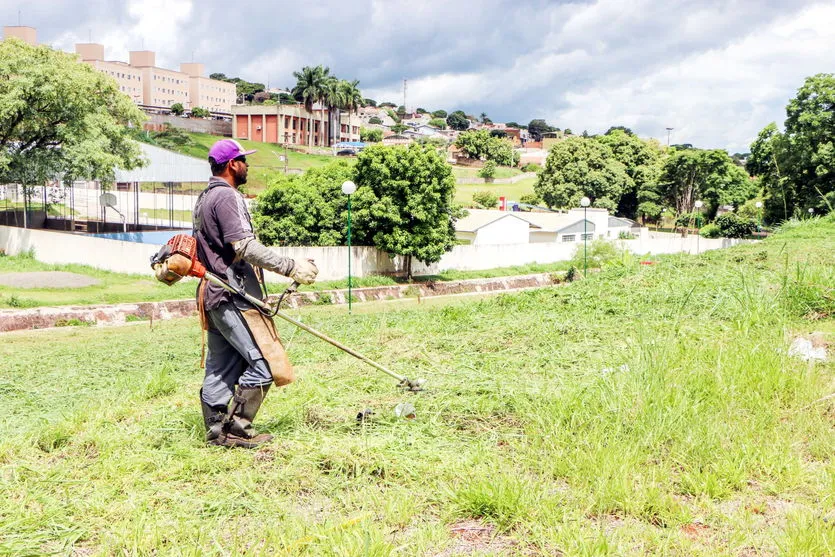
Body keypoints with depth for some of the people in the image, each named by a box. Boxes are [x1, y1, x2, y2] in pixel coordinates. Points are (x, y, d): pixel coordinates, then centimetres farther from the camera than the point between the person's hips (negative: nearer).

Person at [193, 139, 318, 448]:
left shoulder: (204, 199, 21)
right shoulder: (226, 196, -12)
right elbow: (245, 247, -22)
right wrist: (291, 267, -22)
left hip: (214, 296, 11)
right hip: (234, 297, -11)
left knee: (220, 369, 12)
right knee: (263, 361, -7)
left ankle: (217, 432, 17)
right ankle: (237, 428, -1)